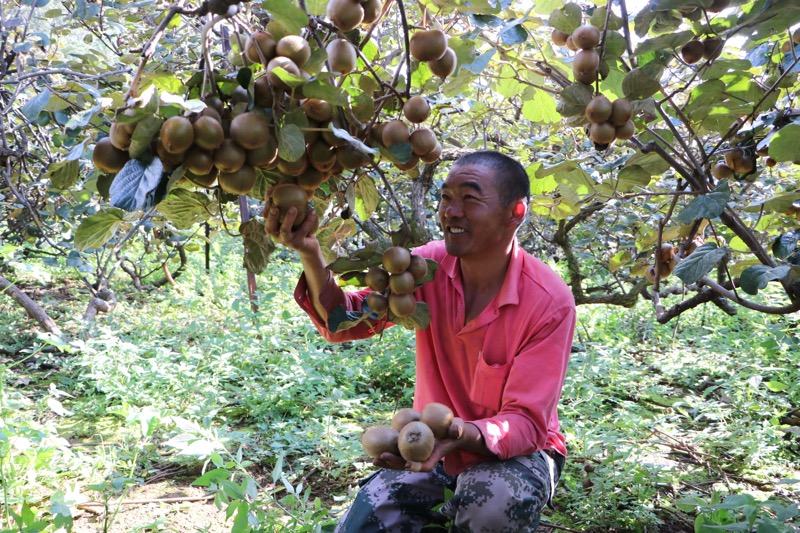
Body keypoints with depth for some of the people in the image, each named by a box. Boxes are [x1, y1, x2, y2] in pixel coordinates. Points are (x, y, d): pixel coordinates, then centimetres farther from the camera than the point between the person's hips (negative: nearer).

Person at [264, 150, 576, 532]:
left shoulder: (550, 303, -22)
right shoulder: (430, 265, -11)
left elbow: (526, 422, -22)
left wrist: (461, 433, -43)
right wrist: (310, 254, -36)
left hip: (513, 452, -3)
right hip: (432, 448, 3)